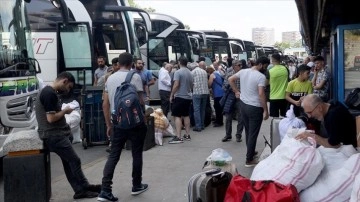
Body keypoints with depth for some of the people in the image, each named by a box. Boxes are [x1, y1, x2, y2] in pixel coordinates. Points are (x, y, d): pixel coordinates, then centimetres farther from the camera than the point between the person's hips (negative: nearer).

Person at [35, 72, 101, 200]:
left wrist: (63, 111, 7)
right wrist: (65, 111, -9)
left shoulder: (47, 91, 14)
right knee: (74, 161, -2)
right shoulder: (50, 93, -20)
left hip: (55, 134, 11)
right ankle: (84, 188, 8)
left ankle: (81, 189, 14)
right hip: (54, 136, -11)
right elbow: (51, 118, -24)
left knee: (68, 163, 10)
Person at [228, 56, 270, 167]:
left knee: (248, 131, 21)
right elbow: (261, 94, -25)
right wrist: (266, 110, -19)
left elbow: (230, 79, 13)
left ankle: (250, 152, 36)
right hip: (255, 107, -7)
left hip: (243, 104, 7)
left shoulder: (243, 71, 2)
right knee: (253, 133, 2)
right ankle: (249, 159, 8)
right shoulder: (261, 76, -19)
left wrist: (236, 91, 17)